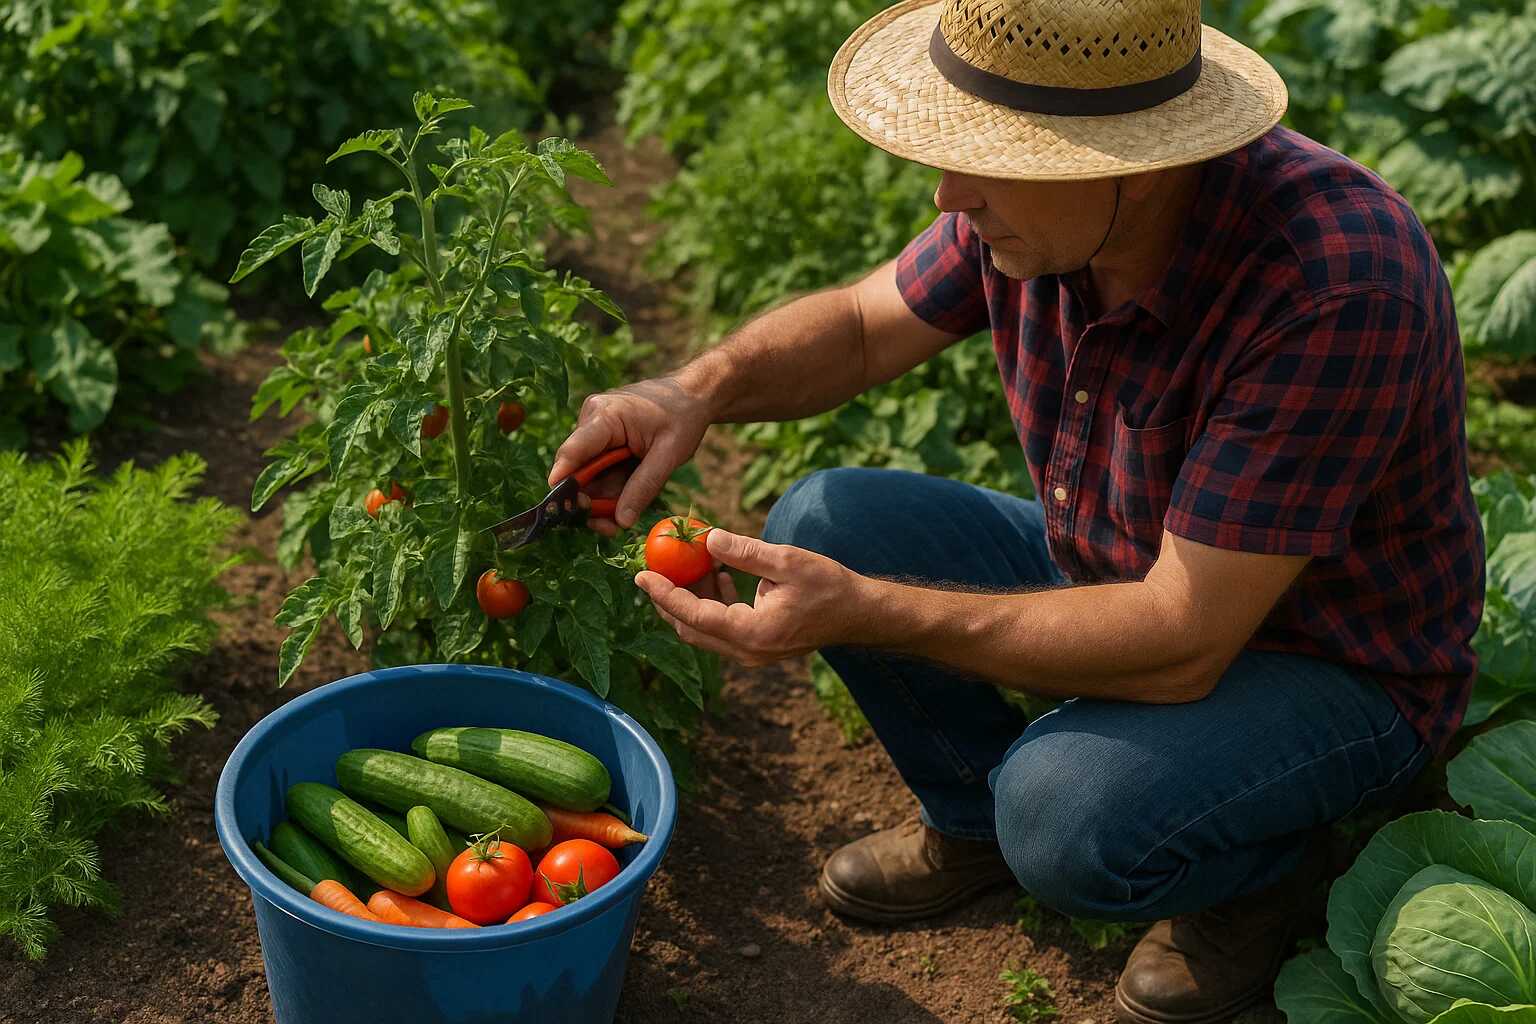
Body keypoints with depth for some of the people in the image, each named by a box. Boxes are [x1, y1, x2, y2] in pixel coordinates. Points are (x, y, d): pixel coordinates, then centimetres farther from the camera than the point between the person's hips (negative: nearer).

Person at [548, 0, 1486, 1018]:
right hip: (1121, 573, 7)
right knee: (824, 522, -6)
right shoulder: (1036, 192, -15)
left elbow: (1180, 643, -35)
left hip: (1330, 664, -6)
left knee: (1071, 818, -33)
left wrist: (863, 613, -37)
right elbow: (860, 324, 3)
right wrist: (700, 388, -18)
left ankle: (1271, 858, 3)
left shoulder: (1337, 285, -36)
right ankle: (977, 818, 15)